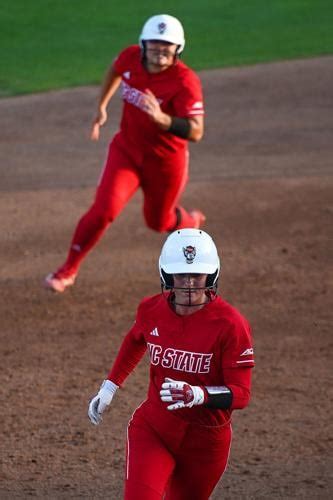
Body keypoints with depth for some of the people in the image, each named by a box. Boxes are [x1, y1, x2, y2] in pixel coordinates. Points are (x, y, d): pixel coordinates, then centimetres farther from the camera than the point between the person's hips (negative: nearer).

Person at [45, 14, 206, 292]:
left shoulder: (185, 81, -29)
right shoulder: (131, 58, -14)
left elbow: (196, 132, -37)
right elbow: (116, 70, 13)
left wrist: (162, 119, -52)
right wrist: (102, 106, 18)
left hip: (166, 162, -2)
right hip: (127, 151, 2)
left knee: (158, 221, 18)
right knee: (104, 209, -15)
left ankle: (190, 223, 55)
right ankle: (69, 270, 1)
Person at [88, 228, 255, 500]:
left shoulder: (229, 324, -18)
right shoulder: (151, 310, -5)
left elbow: (241, 394, -20)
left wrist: (196, 395, -37)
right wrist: (109, 387, 20)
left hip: (206, 441, -1)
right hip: (152, 431, 1)